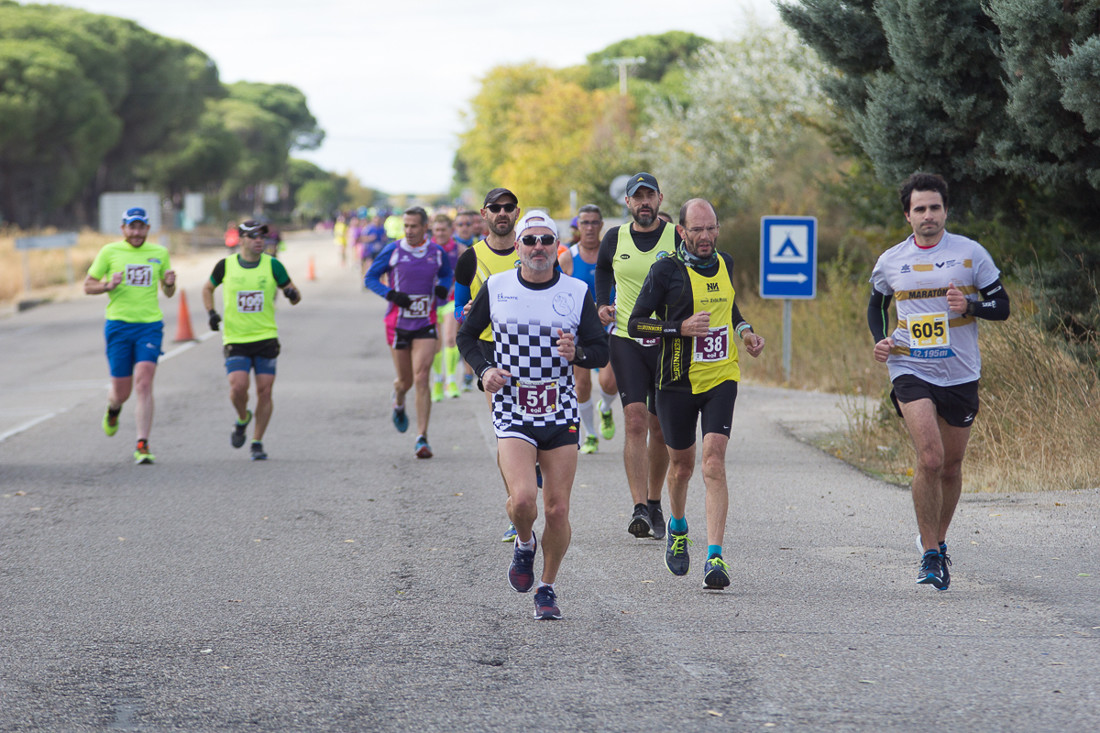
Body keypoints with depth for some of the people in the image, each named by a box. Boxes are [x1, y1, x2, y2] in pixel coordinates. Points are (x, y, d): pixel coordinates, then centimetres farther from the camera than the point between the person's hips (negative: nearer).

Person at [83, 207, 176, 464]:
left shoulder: (160, 253, 9)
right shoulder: (110, 251, 2)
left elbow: (168, 292, 18)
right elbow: (88, 285, 5)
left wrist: (169, 283, -6)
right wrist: (108, 286, -16)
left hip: (150, 325, 1)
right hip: (118, 326, 0)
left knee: (144, 383, -16)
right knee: (121, 392, 3)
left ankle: (142, 447, -14)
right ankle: (113, 408, 42)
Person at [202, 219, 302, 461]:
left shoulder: (272, 265, -1)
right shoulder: (226, 265, -1)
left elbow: (295, 296, 5)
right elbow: (208, 288, 18)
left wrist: (293, 294, -19)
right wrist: (211, 313, 2)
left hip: (266, 338, 1)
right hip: (235, 339, -1)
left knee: (264, 391, -3)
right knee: (238, 387, -16)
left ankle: (257, 443, 11)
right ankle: (243, 419, 18)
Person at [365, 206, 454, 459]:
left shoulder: (437, 253, 1)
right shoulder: (392, 251, -4)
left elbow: (447, 275, 20)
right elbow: (370, 278, 2)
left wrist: (443, 289, -3)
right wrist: (391, 294, -15)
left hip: (426, 325, 0)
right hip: (398, 322, 0)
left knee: (421, 379, -13)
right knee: (405, 380, 10)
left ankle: (422, 439, -11)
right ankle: (398, 403, 50)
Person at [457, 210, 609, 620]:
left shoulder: (577, 293, 1)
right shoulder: (496, 288, 1)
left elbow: (601, 351, 5)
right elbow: (467, 335, 14)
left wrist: (578, 353, -18)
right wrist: (484, 370, -4)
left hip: (561, 414, 1)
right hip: (512, 413, -1)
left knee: (557, 511, -1)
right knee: (522, 499, -21)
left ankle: (547, 589, 19)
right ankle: (524, 545, 13)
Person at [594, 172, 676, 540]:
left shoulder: (677, 239, -3)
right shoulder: (615, 238, 3)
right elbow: (602, 268, 24)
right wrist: (603, 305, 10)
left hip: (668, 341, 0)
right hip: (626, 338, 0)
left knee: (660, 427, 6)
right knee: (635, 419, -13)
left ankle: (655, 503, 24)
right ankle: (640, 509, -19)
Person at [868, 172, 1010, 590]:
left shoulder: (970, 253, 0)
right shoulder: (891, 262, 4)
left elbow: (1001, 305, 3)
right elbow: (877, 305, 21)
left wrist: (970, 306, -17)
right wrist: (879, 340, 2)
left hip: (960, 374, 1)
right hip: (910, 371, -1)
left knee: (951, 465, 9)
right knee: (929, 458, -19)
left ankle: (937, 540, 33)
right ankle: (929, 556, -10)